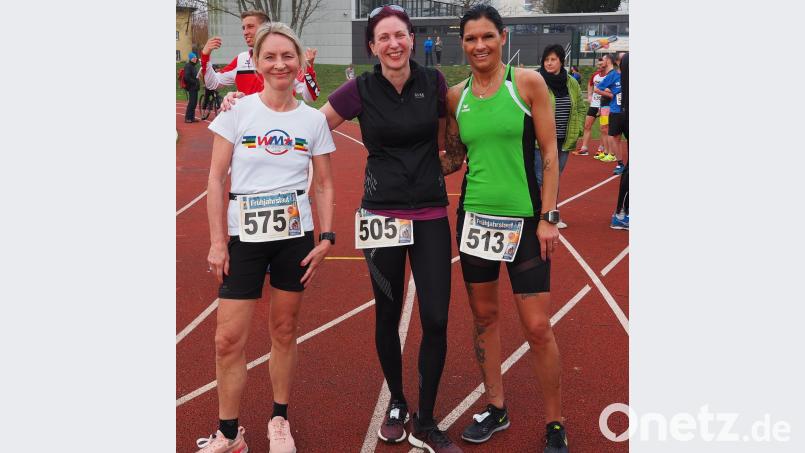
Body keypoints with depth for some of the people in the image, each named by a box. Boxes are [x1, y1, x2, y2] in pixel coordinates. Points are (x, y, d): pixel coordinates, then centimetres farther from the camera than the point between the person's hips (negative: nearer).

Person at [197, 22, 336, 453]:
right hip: (244, 235, -1)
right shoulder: (237, 111, -3)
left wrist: (326, 238, -1)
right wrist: (217, 241, -7)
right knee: (228, 339, -1)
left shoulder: (314, 120, 2)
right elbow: (216, 179, -2)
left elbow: (323, 185, 8)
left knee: (284, 330, 11)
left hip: (295, 235, 1)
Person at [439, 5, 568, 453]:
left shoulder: (528, 82, -6)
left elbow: (550, 153, -6)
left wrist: (548, 217, -10)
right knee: (484, 315, 13)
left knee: (538, 328, -1)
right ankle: (496, 408, 32)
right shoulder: (456, 96, 4)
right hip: (475, 216, 4)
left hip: (523, 218, -4)